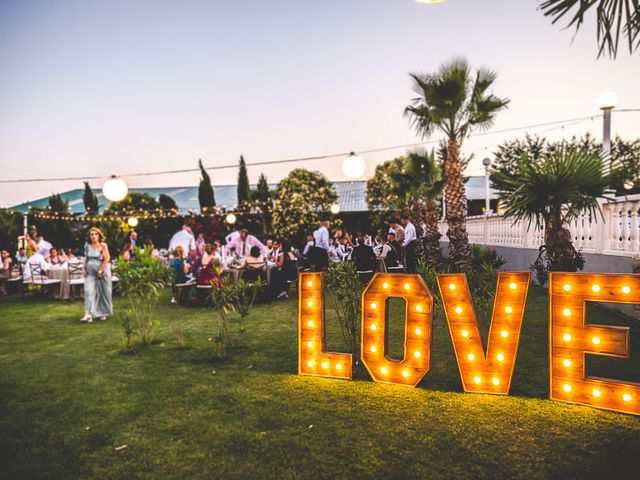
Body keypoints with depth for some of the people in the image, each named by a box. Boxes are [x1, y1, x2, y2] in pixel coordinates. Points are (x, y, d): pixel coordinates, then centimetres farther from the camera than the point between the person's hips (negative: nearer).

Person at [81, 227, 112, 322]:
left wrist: (101, 271, -13)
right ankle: (88, 314, -12)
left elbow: (107, 259, -10)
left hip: (102, 271, -3)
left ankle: (103, 313, 21)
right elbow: (85, 258, 13)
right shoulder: (87, 245, 6)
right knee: (89, 291, -9)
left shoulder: (103, 245, -6)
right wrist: (84, 269, 2)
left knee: (102, 292, 5)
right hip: (90, 272, 3)